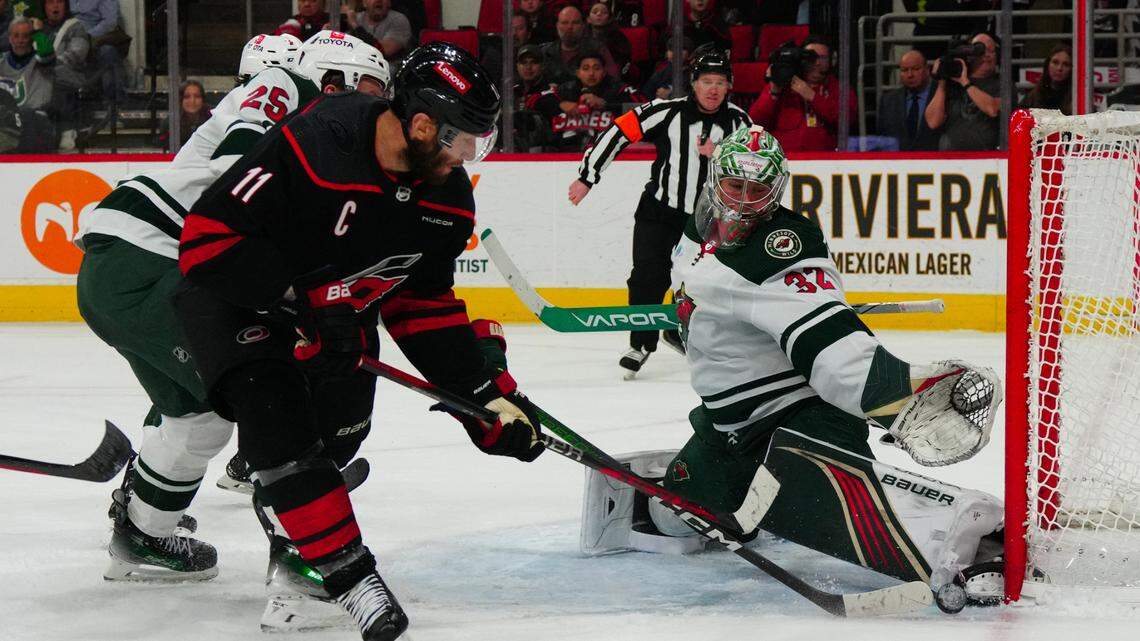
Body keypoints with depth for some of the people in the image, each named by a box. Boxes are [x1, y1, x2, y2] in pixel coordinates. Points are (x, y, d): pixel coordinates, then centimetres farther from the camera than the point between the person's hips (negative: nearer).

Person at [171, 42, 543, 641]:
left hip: (335, 308, 7)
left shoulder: (448, 197, -10)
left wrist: (488, 394, -5)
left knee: (340, 426, 9)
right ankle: (348, 573, -20)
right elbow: (209, 235, -32)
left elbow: (421, 303, 2)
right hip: (233, 293, -7)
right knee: (275, 415, -23)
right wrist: (301, 308, -30)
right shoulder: (311, 146, -35)